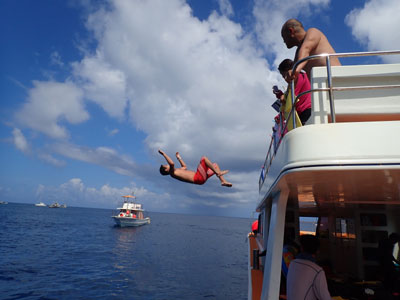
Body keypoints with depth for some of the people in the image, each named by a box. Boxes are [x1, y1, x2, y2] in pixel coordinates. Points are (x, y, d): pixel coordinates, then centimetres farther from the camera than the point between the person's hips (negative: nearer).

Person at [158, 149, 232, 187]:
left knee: (215, 165, 16)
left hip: (201, 177, 10)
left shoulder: (176, 171, 22)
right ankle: (218, 173, -18)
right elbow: (172, 163, -27)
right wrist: (164, 154, -19)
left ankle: (223, 181, 3)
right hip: (198, 178, -10)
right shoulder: (172, 173, -7)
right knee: (204, 158, -18)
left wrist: (178, 157, 43)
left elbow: (184, 166, 40)